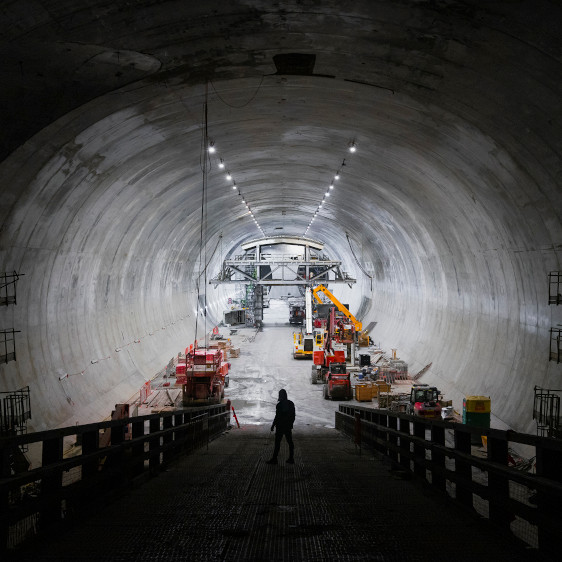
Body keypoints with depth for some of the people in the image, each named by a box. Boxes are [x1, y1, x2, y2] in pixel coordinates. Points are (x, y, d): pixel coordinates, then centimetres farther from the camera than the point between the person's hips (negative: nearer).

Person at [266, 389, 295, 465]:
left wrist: (273, 425, -7)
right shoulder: (291, 404, 5)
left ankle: (274, 459, 0)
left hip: (280, 426, -7)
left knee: (277, 442, -2)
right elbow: (293, 416, 12)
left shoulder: (279, 405, -16)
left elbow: (277, 416, -16)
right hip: (288, 426, 7)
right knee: (290, 442, 10)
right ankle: (291, 459, 13)